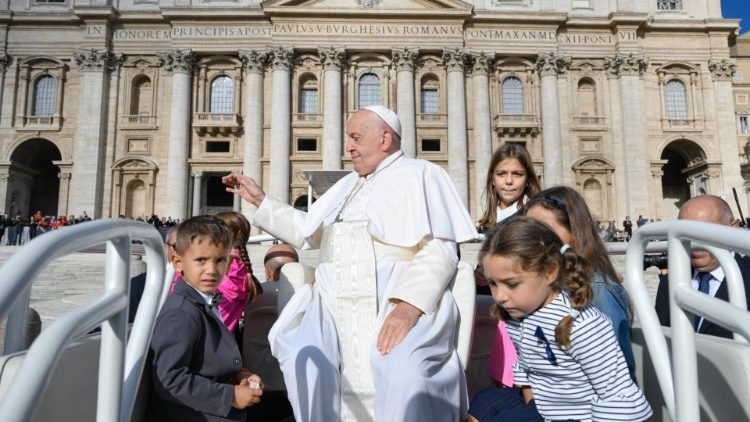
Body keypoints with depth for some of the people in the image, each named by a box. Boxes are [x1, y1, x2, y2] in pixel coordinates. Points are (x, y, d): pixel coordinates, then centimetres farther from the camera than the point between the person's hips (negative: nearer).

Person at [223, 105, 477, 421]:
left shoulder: (421, 175, 4)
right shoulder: (347, 185, 25)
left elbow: (439, 251, -8)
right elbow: (308, 231, 30)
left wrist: (409, 305, -24)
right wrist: (260, 200, 27)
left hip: (397, 298, -5)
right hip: (336, 299, 6)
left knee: (402, 369, -32)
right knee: (303, 360, -20)